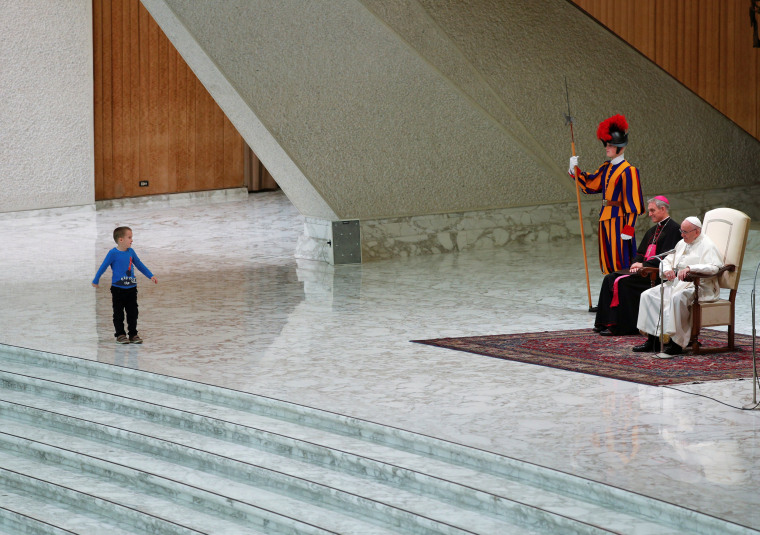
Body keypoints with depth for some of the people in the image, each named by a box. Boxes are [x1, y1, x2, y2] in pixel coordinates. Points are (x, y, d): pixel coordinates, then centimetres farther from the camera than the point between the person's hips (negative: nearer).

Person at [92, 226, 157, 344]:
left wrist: (151, 276, 15)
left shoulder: (131, 252, 3)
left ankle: (133, 334, 14)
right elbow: (103, 267, -4)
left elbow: (139, 265, 15)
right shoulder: (113, 253, -12)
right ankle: (120, 335, 11)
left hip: (131, 288, 5)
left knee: (133, 312, 7)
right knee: (119, 313, 3)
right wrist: (96, 281, 1)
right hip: (118, 289, -5)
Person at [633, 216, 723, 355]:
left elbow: (714, 267, -23)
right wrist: (667, 270, 0)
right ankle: (653, 340, -8)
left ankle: (676, 342, -33)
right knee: (648, 295, -6)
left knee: (677, 298, -38)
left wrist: (690, 268, -31)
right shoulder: (682, 244, 20)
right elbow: (667, 260, 25)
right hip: (677, 283, 9)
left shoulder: (706, 245, -7)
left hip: (699, 287, -9)